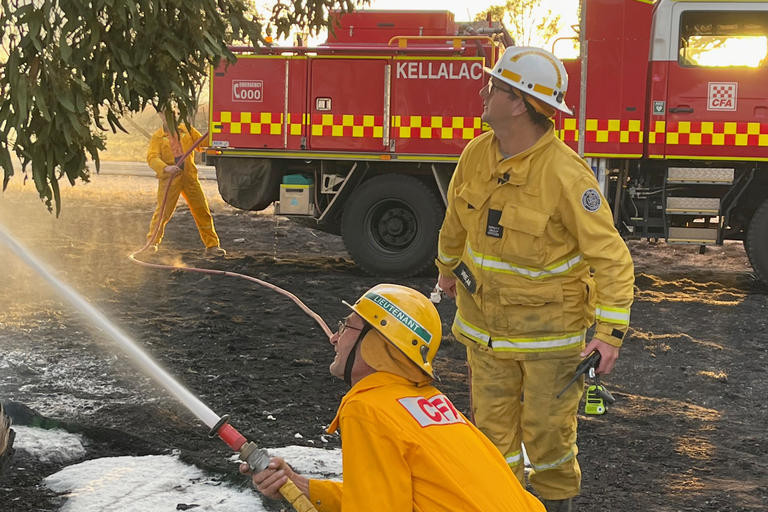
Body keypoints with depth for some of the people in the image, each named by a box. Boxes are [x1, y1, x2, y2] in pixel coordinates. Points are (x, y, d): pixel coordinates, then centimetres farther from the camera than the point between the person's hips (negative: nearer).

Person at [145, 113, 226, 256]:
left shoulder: (186, 130, 13)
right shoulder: (157, 137, 5)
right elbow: (152, 158, -7)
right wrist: (166, 168, -25)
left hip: (189, 176, 3)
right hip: (169, 179, -3)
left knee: (202, 210, 2)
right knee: (163, 211, -6)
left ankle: (212, 245, 9)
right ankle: (153, 242, 13)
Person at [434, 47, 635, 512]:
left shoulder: (565, 173, -23)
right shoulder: (477, 153, -3)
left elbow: (610, 256, -21)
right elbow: (456, 220, 17)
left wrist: (611, 331, -25)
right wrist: (449, 269, 32)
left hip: (550, 328, -5)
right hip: (486, 324, 5)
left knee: (547, 427, 8)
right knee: (492, 423, 11)